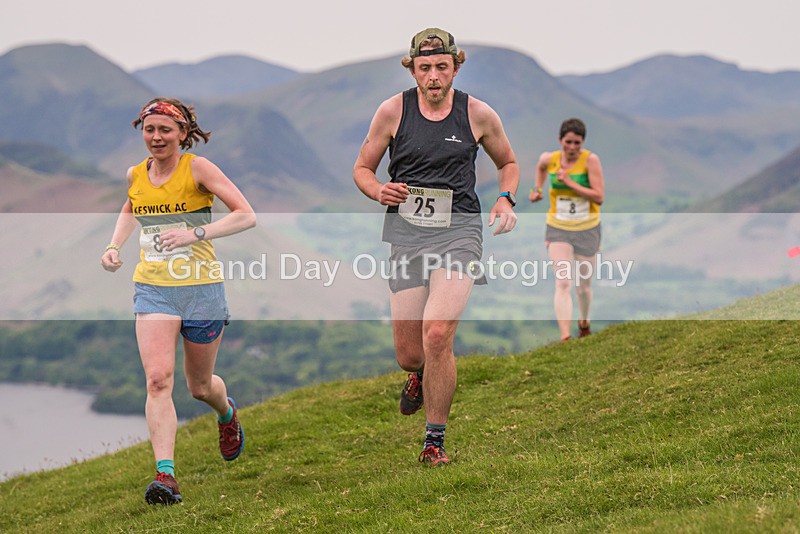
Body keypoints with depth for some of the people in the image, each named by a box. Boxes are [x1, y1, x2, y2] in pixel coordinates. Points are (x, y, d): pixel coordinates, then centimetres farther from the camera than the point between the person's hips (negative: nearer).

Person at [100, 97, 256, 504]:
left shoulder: (197, 169, -9)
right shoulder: (136, 175, 5)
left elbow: (246, 216, -15)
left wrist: (196, 233, -27)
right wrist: (114, 246, 11)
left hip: (201, 288, -2)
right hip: (152, 288, 3)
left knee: (199, 386, 13)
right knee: (158, 379, -17)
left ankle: (227, 413, 50)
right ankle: (165, 474, -22)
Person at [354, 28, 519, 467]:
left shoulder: (478, 114, 3)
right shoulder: (393, 110, 3)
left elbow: (508, 162, 21)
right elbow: (362, 168, 13)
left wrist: (506, 198, 1)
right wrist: (379, 191, -10)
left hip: (458, 230, -1)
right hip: (406, 230, 2)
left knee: (437, 335, -22)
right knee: (409, 355, 1)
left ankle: (435, 441, -6)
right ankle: (420, 374, 42)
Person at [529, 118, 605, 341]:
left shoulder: (591, 160, -15)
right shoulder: (549, 159, -4)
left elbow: (599, 197, -19)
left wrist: (570, 183, -24)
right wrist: (538, 189, 12)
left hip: (587, 230, -1)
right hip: (558, 230, 1)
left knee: (583, 286, 13)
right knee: (563, 283, -16)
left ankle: (584, 322, 45)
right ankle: (565, 337, -23)